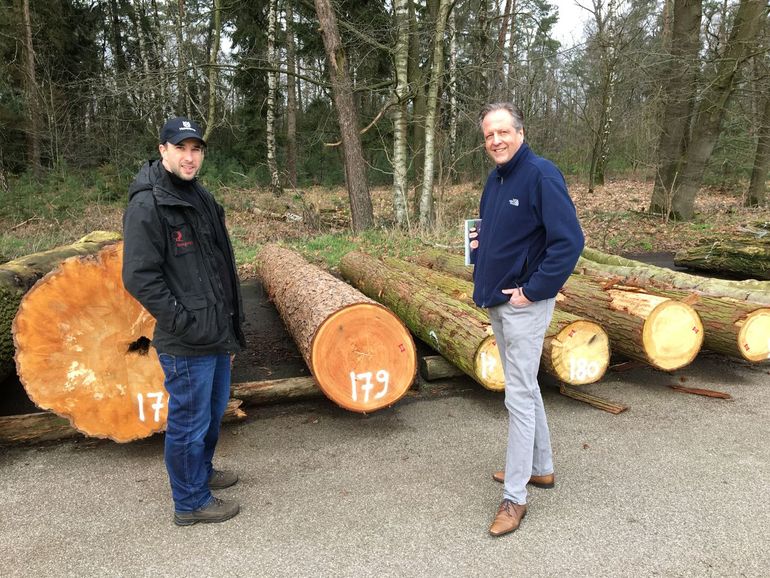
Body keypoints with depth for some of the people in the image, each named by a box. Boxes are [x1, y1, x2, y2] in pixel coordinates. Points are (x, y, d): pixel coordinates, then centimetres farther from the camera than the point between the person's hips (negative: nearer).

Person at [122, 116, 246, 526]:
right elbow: (139, 277, -19)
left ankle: (200, 472, 44)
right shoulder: (147, 205, -15)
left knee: (214, 411, 23)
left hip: (216, 336, 9)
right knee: (189, 422, 6)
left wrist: (230, 329, 16)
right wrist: (185, 323, -19)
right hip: (187, 344, -9)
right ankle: (190, 502, 25)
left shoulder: (200, 198, 12)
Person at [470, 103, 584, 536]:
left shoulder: (541, 175, -15)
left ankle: (515, 497, 11)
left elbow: (569, 241, -22)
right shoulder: (495, 180, 10)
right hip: (496, 301, 9)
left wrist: (532, 290, -20)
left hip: (525, 305, -9)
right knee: (525, 389, 19)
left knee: (520, 397, -2)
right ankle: (541, 468, 36)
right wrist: (481, 241, 4)